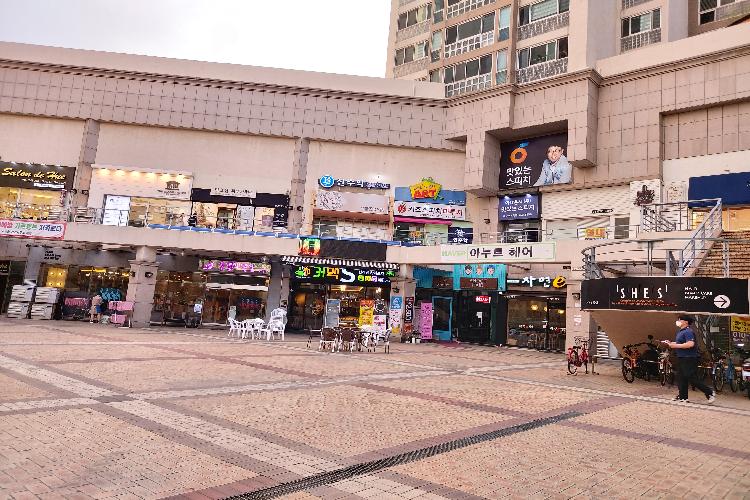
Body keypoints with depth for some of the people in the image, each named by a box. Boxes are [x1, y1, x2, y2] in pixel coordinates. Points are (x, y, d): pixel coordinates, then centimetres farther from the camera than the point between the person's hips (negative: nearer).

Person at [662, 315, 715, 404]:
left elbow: (690, 344, -29)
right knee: (681, 378, 11)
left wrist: (676, 346, -24)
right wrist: (670, 343, 10)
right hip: (682, 359, 11)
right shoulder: (681, 332, 16)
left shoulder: (688, 332, -17)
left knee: (692, 379, -7)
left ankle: (710, 392, 5)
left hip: (689, 359, -11)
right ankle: (683, 397, 17)